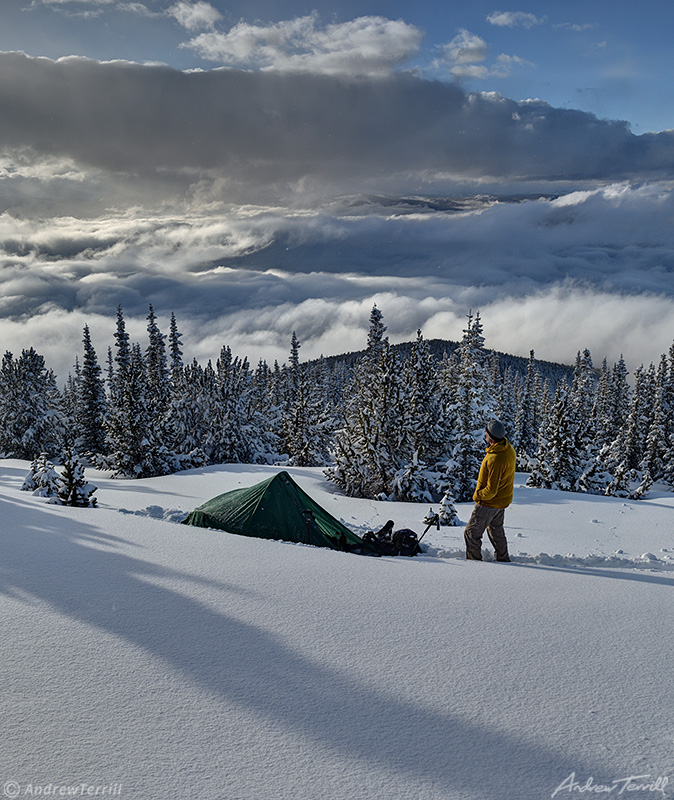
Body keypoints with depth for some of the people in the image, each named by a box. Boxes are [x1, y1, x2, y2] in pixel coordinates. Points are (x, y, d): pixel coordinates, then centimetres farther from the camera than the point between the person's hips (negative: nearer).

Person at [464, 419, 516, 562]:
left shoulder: (495, 460, -34)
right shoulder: (508, 448, -5)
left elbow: (491, 490, -30)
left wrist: (478, 496, -13)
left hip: (489, 502, -10)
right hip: (503, 500, 10)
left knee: (471, 533, 4)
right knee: (496, 529, 26)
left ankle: (474, 560, 11)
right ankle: (503, 559, 38)